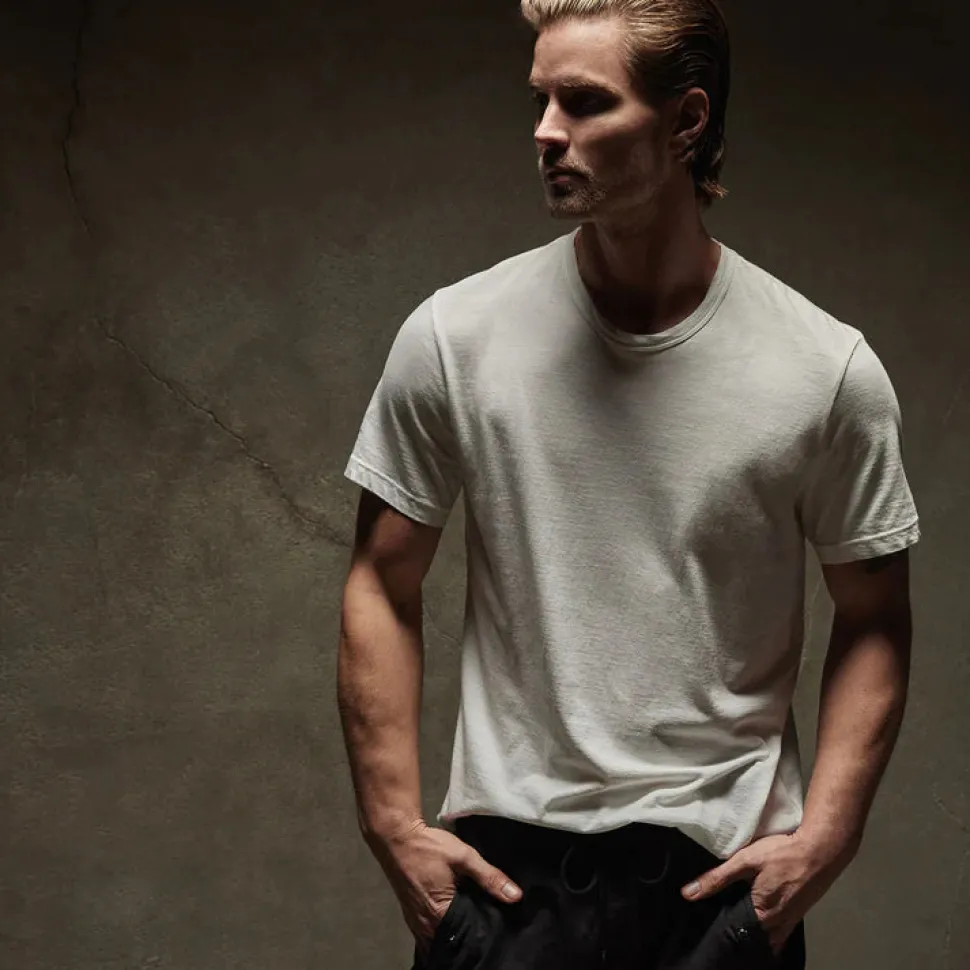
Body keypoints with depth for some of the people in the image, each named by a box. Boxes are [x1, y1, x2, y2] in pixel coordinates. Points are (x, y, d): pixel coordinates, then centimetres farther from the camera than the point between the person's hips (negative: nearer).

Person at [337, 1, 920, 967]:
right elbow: (382, 590, 2)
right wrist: (393, 823, -3)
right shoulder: (452, 337, -5)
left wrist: (825, 835, -6)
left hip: (725, 874, 0)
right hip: (506, 862, 0)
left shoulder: (831, 372, -6)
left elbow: (872, 623, 4)